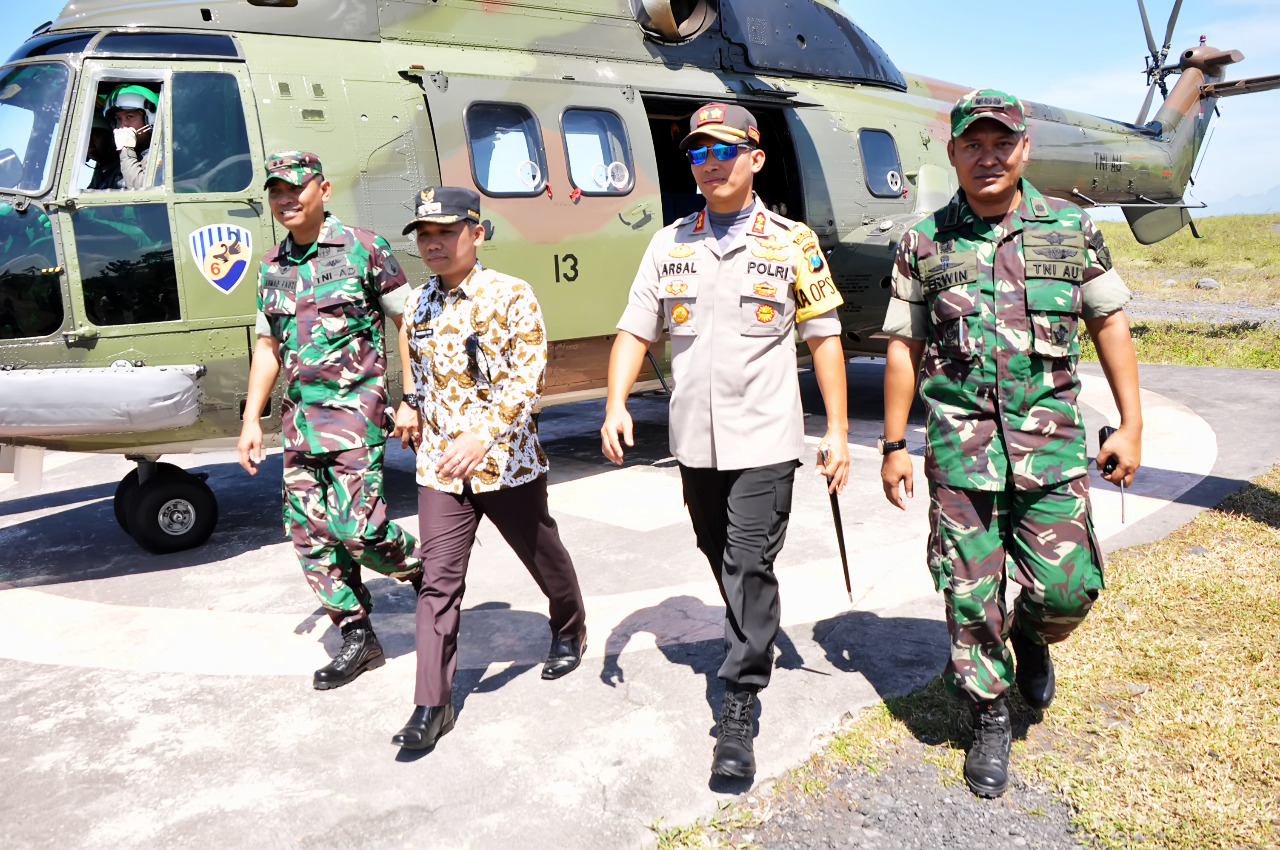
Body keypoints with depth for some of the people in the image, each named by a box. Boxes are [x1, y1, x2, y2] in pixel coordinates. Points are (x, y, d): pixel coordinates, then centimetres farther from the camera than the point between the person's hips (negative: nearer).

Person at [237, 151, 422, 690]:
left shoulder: (363, 249, -4)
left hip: (356, 410, -6)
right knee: (308, 533, 5)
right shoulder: (272, 266, 13)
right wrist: (251, 421, 14)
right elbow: (267, 347, 19)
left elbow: (408, 323, -2)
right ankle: (357, 638, 18)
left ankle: (425, 571, 17)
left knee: (355, 527, -14)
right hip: (300, 417, 7)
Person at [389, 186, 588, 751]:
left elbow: (529, 375, -19)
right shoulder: (417, 306, 6)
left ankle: (570, 631, 46)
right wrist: (411, 405, 9)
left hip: (507, 462, -3)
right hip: (439, 466, 3)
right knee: (438, 580, -3)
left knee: (543, 557, 16)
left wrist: (482, 436, -29)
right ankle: (432, 705, 3)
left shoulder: (511, 295, -11)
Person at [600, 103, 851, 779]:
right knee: (720, 558, 17)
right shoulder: (669, 244, 8)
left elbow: (823, 339, 1)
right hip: (694, 438, 4)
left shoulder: (792, 243, 0)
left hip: (764, 438, -4)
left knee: (750, 563, -7)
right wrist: (616, 403, -10)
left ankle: (739, 707, 2)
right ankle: (754, 642, 43)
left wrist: (837, 431, -3)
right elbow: (634, 331, 6)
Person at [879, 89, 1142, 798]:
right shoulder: (924, 243, 3)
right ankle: (989, 717, 25)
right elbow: (904, 346, 6)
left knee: (1066, 584, -2)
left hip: (1050, 435, 1)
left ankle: (1030, 635, 35)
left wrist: (1131, 423, 6)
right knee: (971, 593, 3)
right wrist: (893, 445, 5)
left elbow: (1109, 324, 11)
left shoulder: (1071, 229, 5)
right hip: (960, 440, 0)